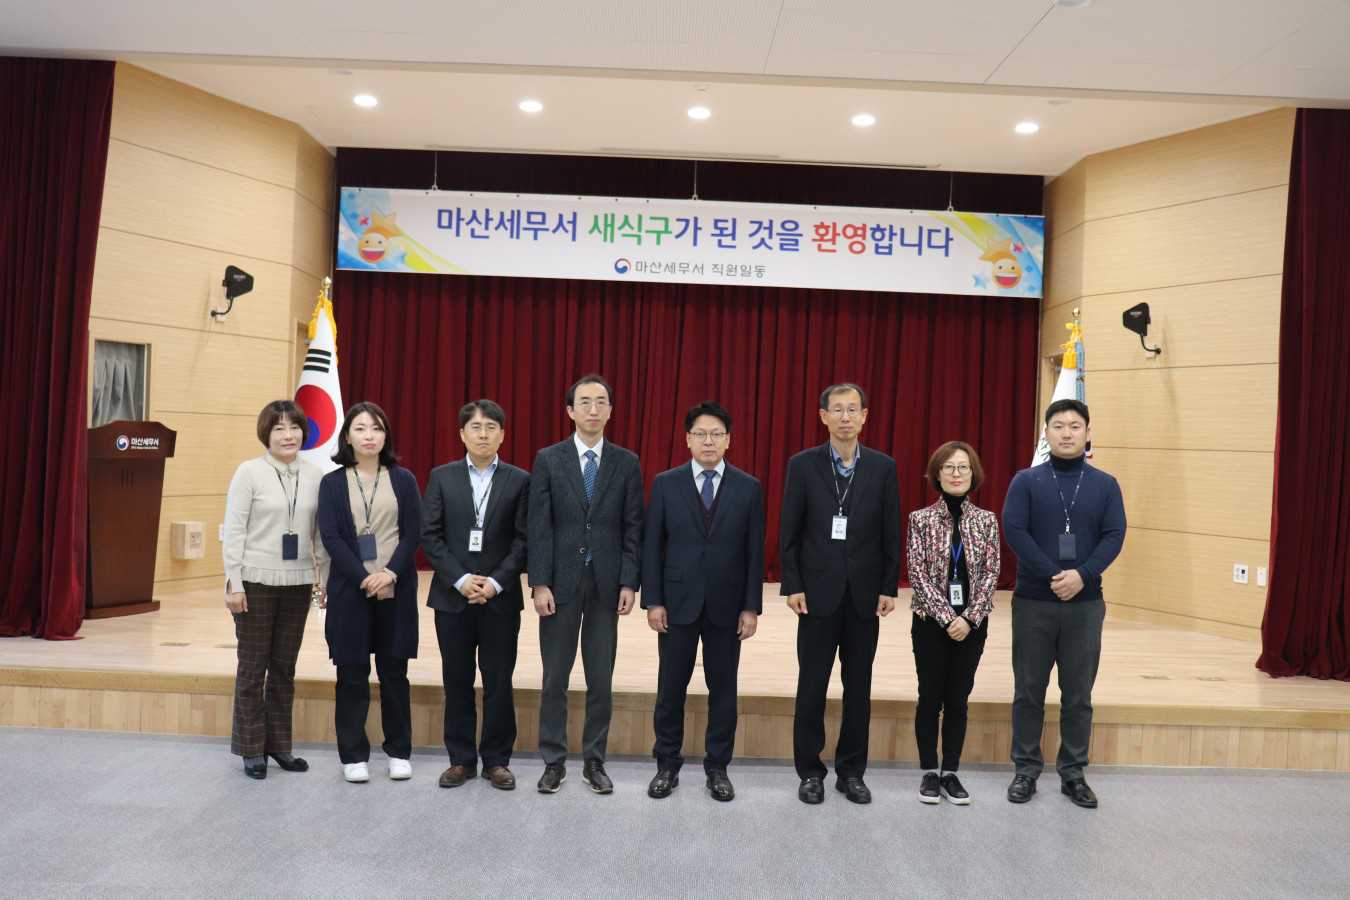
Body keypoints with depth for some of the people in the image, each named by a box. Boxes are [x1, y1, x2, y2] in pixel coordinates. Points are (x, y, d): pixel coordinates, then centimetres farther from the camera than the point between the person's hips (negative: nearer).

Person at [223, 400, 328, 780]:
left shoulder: (315, 475, 5)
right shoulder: (249, 472, -4)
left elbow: (321, 532, 10)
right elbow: (233, 530, -6)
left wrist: (327, 577, 6)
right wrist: (234, 584, -10)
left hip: (297, 582, 3)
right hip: (257, 581, -3)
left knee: (285, 666, 12)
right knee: (253, 667, 5)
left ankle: (279, 744, 24)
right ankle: (252, 750, 18)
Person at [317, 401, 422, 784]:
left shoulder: (403, 479, 6)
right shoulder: (332, 483, 4)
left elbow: (413, 533, 0)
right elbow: (331, 537, -4)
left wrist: (389, 573, -14)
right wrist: (364, 579, -13)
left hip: (396, 591, 1)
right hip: (350, 590, 0)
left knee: (394, 672, 7)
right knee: (352, 676, 4)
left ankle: (399, 752, 19)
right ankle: (353, 756, 16)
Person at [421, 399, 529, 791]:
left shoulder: (519, 481, 2)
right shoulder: (442, 477, 5)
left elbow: (523, 540, -2)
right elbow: (430, 535, 0)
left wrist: (495, 582, -13)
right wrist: (460, 579, -11)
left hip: (501, 598, -1)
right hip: (452, 596, 1)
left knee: (499, 684, 5)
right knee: (457, 683, 9)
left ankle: (496, 760, 18)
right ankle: (461, 759, 22)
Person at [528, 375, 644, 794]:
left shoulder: (626, 463, 4)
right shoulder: (548, 460, 1)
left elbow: (633, 527, 2)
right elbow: (539, 527, -3)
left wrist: (629, 583, -5)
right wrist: (540, 583, -9)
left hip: (606, 582, 1)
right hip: (561, 581, -1)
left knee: (601, 680, 8)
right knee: (555, 678, 7)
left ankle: (594, 761, 22)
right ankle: (554, 762, 20)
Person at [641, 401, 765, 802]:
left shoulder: (748, 488, 1)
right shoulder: (665, 484, 0)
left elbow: (755, 551, 1)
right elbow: (651, 546, 0)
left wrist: (751, 607, -3)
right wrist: (652, 601, -5)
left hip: (726, 605, 0)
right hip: (678, 603, 0)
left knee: (723, 689, 9)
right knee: (671, 688, 8)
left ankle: (717, 767, 24)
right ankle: (667, 765, 24)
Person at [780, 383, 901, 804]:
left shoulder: (883, 467, 3)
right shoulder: (803, 465, -1)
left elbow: (891, 533, 4)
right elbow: (789, 532, -1)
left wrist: (889, 588, -1)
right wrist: (793, 586, -6)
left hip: (864, 593, 2)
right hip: (818, 591, -2)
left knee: (859, 687, 10)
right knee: (812, 685, 5)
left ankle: (851, 771, 23)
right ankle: (810, 771, 19)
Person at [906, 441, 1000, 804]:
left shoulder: (986, 521, 2)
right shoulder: (921, 519, -4)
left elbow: (990, 574, -1)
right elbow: (918, 575, -8)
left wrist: (969, 618, -11)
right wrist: (947, 617, -14)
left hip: (972, 625, 2)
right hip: (931, 622, -1)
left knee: (958, 700, 9)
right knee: (930, 698, 6)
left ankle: (951, 773, 21)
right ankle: (929, 772, 19)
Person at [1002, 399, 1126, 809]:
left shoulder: (1105, 485, 6)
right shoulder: (1026, 481, 0)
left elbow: (1114, 535, -2)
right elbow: (1013, 529, -9)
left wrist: (1082, 575, -17)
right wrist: (1053, 575, -17)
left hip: (1085, 603, 1)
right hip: (1033, 602, -1)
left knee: (1078, 693, 9)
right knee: (1029, 690, 7)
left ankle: (1073, 772, 21)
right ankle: (1026, 769, 18)